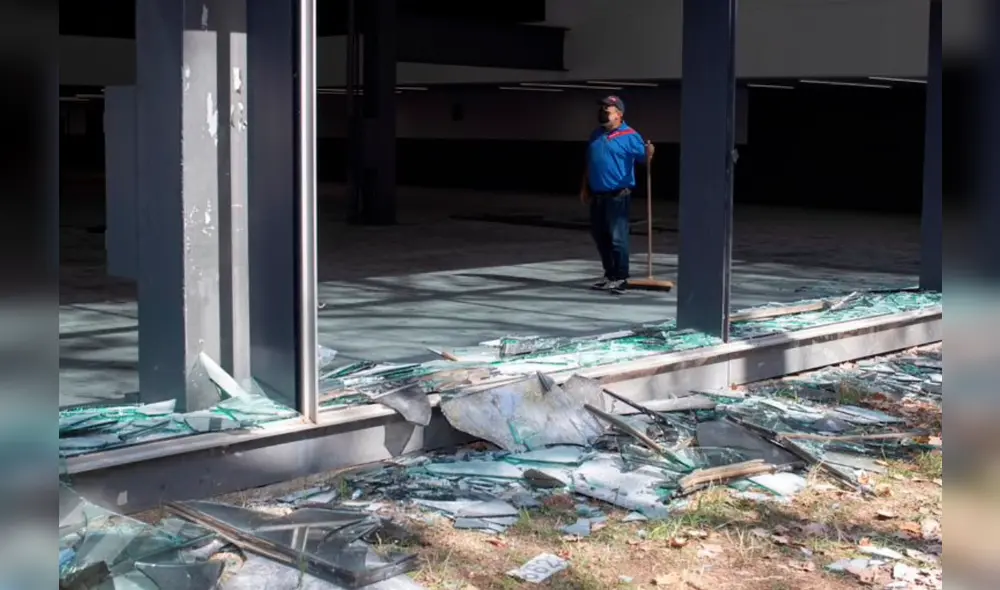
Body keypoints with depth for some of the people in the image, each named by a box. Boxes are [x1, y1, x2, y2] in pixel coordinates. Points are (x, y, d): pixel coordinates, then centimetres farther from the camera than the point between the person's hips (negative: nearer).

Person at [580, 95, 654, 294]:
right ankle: (609, 275, 24)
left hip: (618, 196, -8)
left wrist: (649, 153, -37)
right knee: (600, 237, 13)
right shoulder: (596, 134, 14)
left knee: (617, 238, -8)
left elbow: (643, 157, -14)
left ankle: (621, 278, -2)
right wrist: (585, 188, 16)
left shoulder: (629, 136, -7)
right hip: (597, 196, 8)